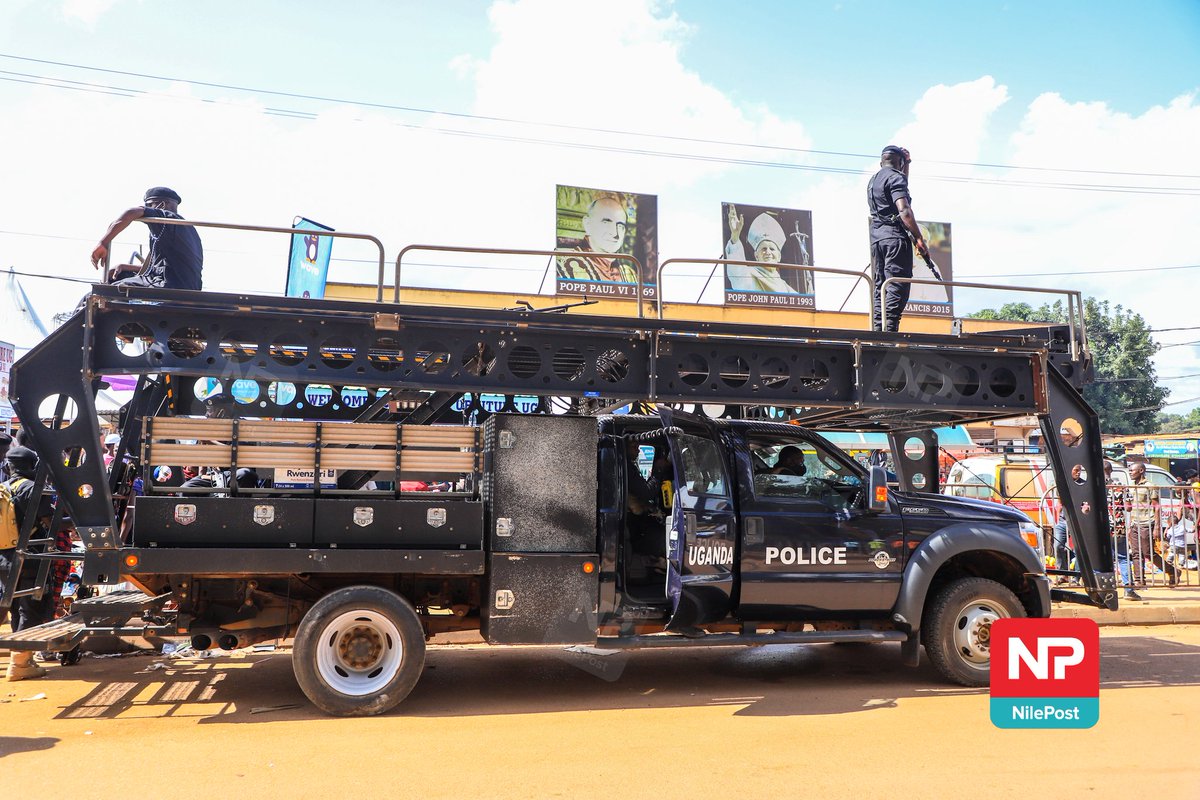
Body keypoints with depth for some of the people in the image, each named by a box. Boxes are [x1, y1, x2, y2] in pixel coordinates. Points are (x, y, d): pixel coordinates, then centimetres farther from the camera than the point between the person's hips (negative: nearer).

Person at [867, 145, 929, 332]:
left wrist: (907, 164, 40)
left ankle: (877, 331, 1)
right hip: (895, 237, -8)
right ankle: (889, 331, -21)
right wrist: (920, 239, -17)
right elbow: (904, 211, -17)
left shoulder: (873, 180, 22)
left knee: (880, 288, 6)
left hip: (876, 238, 8)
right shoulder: (896, 177, -5)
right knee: (897, 288, -12)